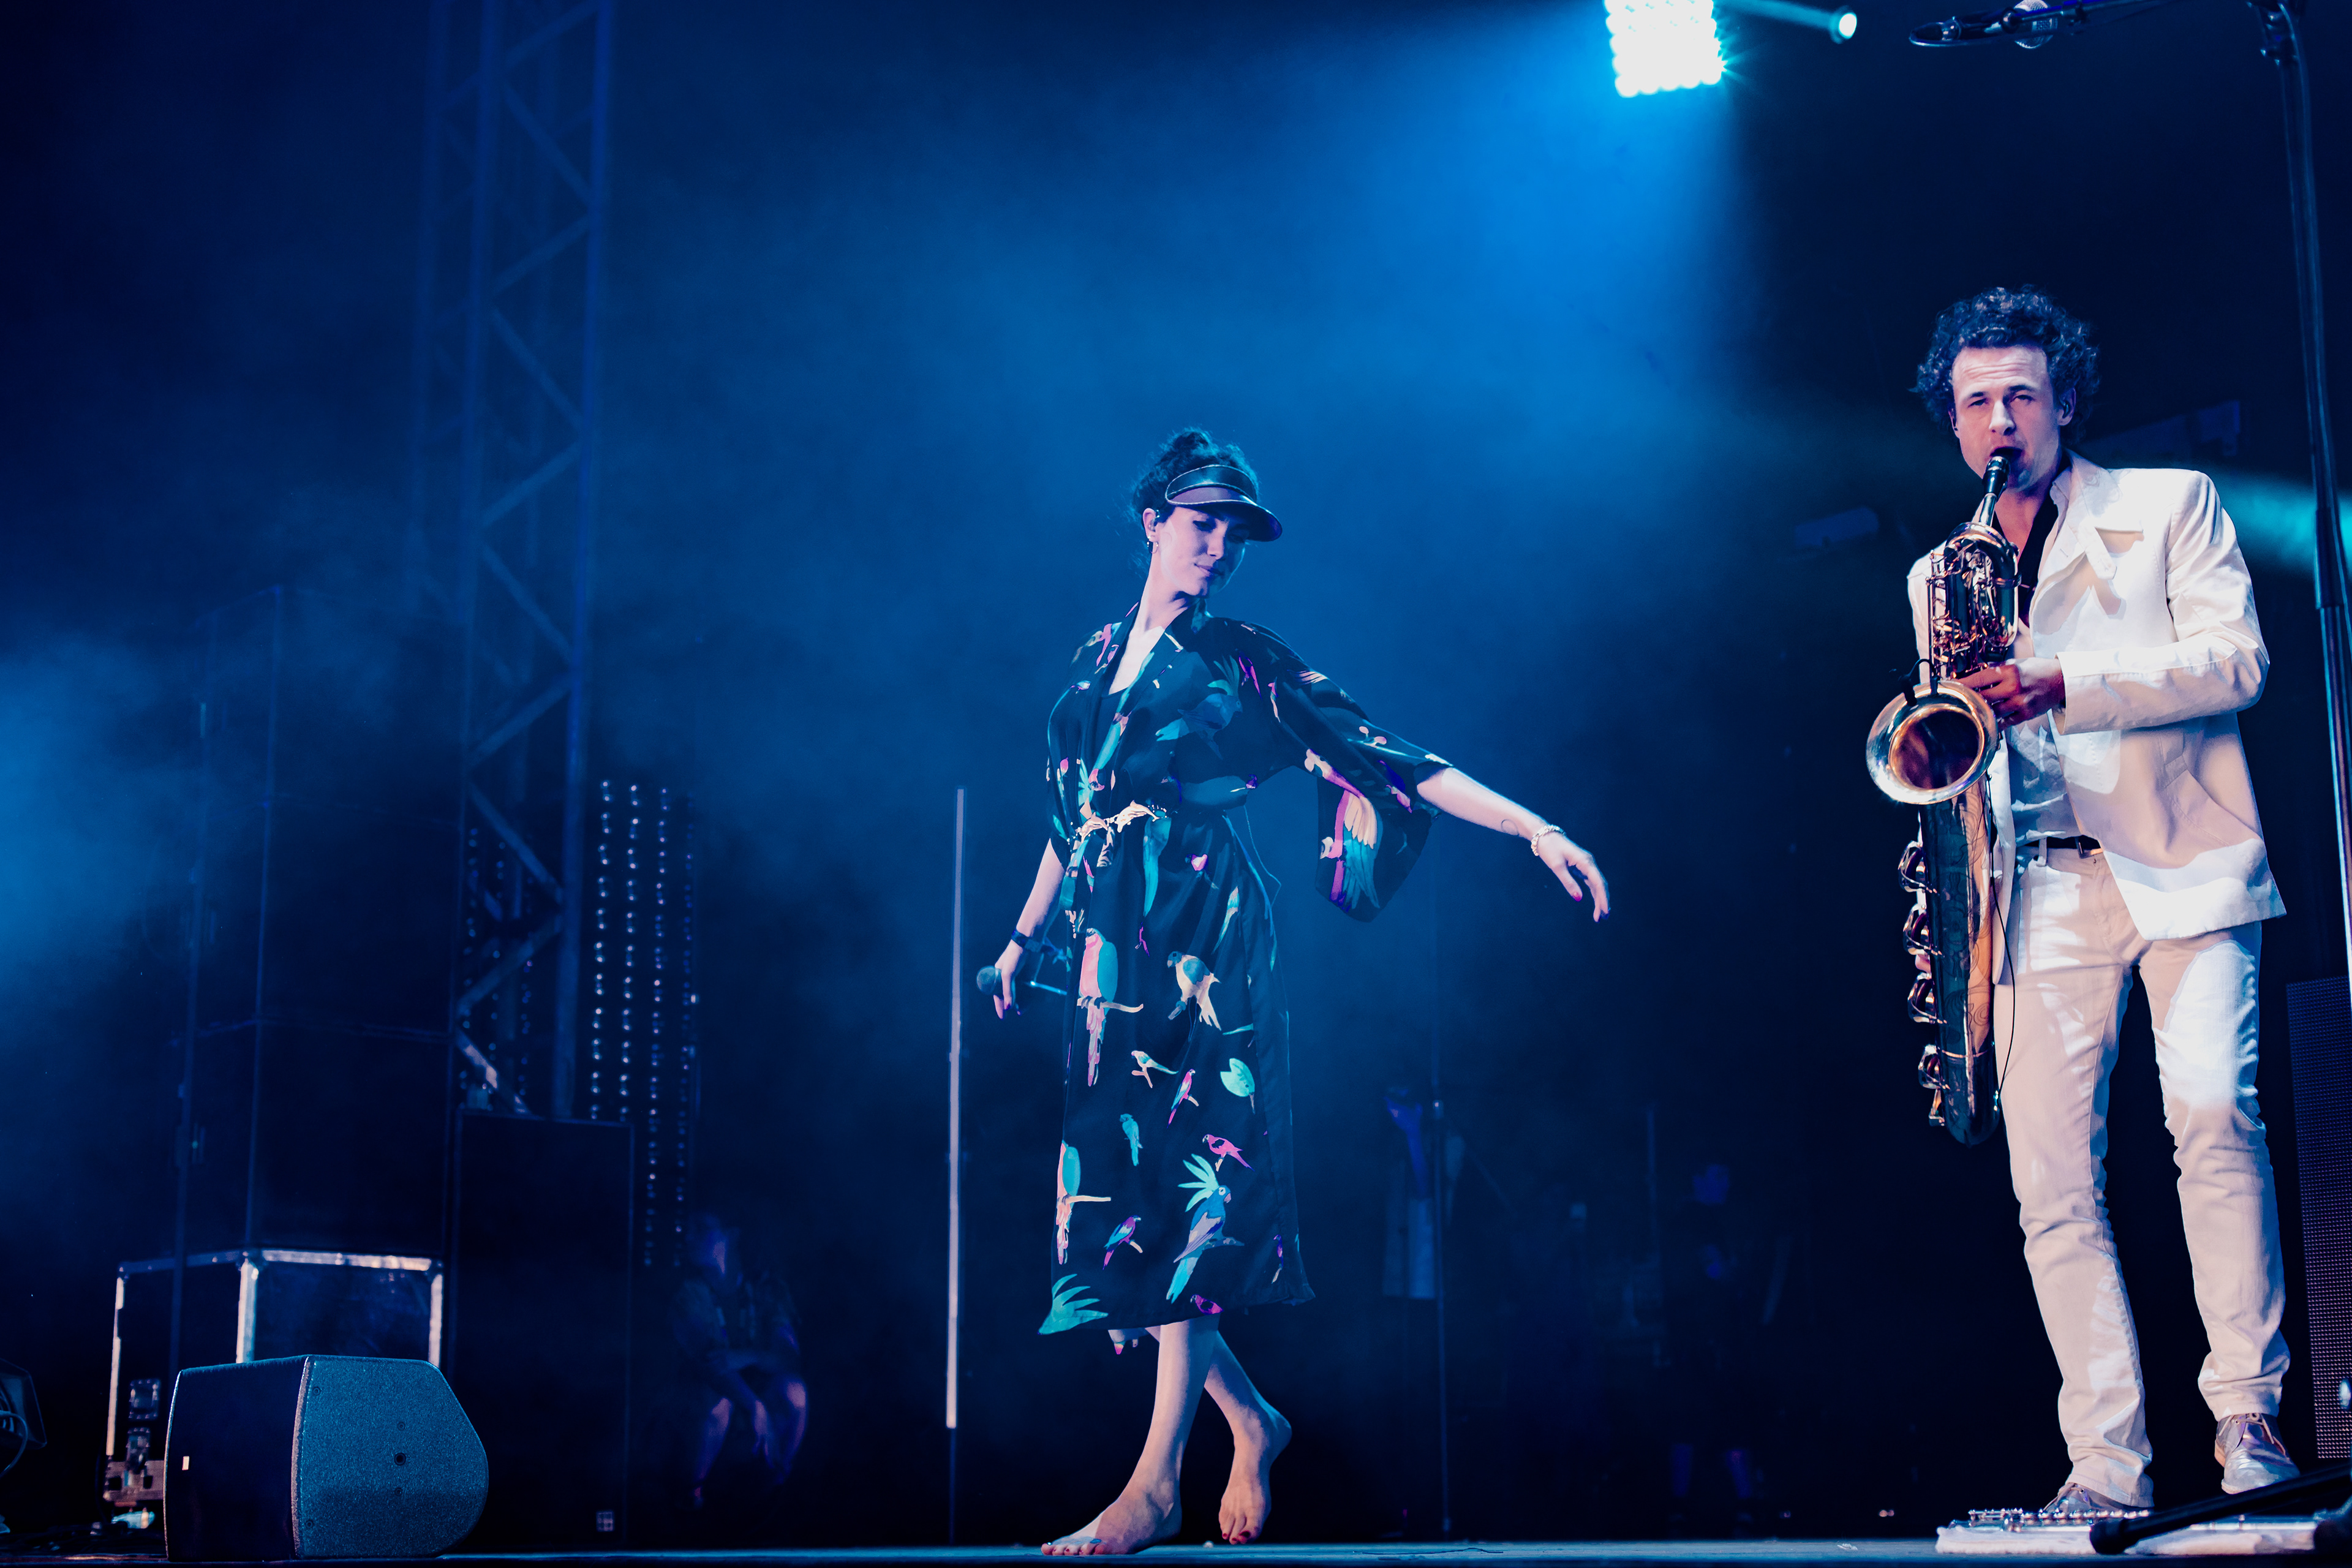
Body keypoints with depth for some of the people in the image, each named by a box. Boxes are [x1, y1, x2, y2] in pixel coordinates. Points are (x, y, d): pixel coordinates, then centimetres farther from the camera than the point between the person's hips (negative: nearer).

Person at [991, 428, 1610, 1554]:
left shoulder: (1246, 666, 4)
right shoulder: (1094, 662, 18)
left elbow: (1396, 762, -1)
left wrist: (1537, 832, -9)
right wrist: (1025, 934, 30)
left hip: (1204, 941, -5)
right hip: (1108, 952, 5)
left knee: (1194, 1187, -12)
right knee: (1117, 1193, 0)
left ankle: (1157, 1479, -12)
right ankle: (1251, 1419, 17)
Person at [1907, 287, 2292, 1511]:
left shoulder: (2170, 504, 10)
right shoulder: (1939, 577, 20)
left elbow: (2237, 660, -3)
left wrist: (2064, 685, -15)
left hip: (2183, 865, -3)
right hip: (2043, 892, 3)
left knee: (2212, 1114, -21)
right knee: (2052, 1181, -5)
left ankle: (2246, 1417, -13)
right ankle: (2107, 1461, -2)